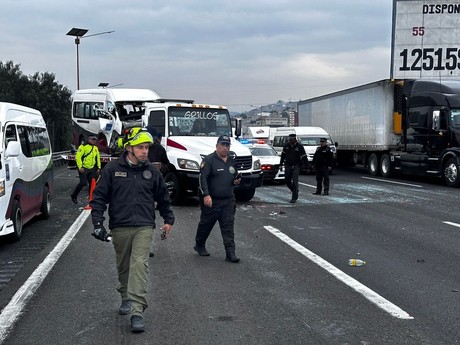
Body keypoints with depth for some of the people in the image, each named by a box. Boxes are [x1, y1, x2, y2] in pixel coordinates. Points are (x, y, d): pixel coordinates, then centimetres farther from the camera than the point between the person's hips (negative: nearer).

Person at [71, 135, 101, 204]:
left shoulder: (96, 148, 15)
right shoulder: (83, 147, -9)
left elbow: (98, 158, 23)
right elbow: (78, 157, -15)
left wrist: (98, 168, 16)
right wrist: (80, 167, -19)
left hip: (91, 169, 7)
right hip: (83, 168, -7)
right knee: (83, 183, -11)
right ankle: (74, 195, 8)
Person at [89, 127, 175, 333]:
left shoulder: (152, 172, 6)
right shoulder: (112, 169, -2)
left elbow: (162, 198, 19)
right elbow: (99, 196, -1)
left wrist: (168, 220, 24)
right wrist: (98, 223, -8)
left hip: (144, 227, 0)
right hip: (119, 227, 0)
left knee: (139, 265, -12)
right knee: (123, 266, 14)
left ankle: (137, 311, -14)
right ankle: (126, 298, 38)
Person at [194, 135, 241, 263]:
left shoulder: (231, 161, 14)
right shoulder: (209, 160, -9)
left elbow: (235, 177, 28)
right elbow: (202, 178, -18)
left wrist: (236, 181, 3)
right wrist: (206, 195, -29)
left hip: (228, 201, 5)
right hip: (211, 201, -5)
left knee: (228, 226, -1)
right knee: (206, 224, 10)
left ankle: (230, 252, -2)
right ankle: (199, 246, 31)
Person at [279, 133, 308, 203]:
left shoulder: (299, 146, -8)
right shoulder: (286, 145, 2)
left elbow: (304, 157, -5)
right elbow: (283, 155, 15)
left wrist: (307, 166, -6)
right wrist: (281, 163, 17)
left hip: (296, 167, -4)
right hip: (287, 166, 4)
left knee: (295, 181, -10)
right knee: (287, 181, 9)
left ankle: (294, 198, -6)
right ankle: (295, 192, 32)